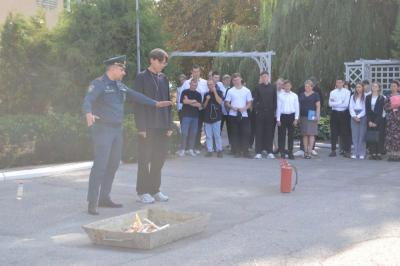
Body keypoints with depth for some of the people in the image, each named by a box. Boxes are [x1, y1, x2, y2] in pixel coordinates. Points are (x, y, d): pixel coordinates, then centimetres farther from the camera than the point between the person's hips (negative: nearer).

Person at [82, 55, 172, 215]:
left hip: (117, 129, 9)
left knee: (113, 165, 11)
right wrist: (89, 114, -46)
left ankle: (104, 198, 20)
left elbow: (135, 96, 21)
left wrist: (155, 104, 21)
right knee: (100, 165, -12)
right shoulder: (98, 84, -11)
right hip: (103, 129, -9)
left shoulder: (119, 85, 14)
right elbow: (87, 101, -26)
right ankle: (92, 203, -9)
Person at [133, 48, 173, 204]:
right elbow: (138, 103, -8)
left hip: (162, 126, 5)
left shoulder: (164, 78, 12)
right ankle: (142, 191, 9)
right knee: (144, 160, 1)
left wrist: (169, 125, 8)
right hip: (148, 126, -5)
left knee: (159, 159, 9)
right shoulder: (142, 77, -4)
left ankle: (154, 190, 19)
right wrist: (141, 127, -13)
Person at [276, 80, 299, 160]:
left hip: (291, 116, 1)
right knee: (282, 135, 0)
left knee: (291, 135, 4)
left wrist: (296, 118, -2)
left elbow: (297, 107, 5)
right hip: (283, 116, -1)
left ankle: (290, 153, 10)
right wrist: (278, 119, -3)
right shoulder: (280, 95, 1)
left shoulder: (294, 96, 5)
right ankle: (282, 153, 6)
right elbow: (278, 107, 1)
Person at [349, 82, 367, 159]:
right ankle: (355, 153, 2)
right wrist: (354, 116, -7)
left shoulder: (365, 97, 0)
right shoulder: (353, 97, 14)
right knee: (354, 135, 1)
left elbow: (365, 108, -5)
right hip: (354, 116, 4)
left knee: (362, 135, -5)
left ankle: (362, 153, -4)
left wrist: (359, 116, -10)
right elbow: (351, 107, 7)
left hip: (362, 116, -4)